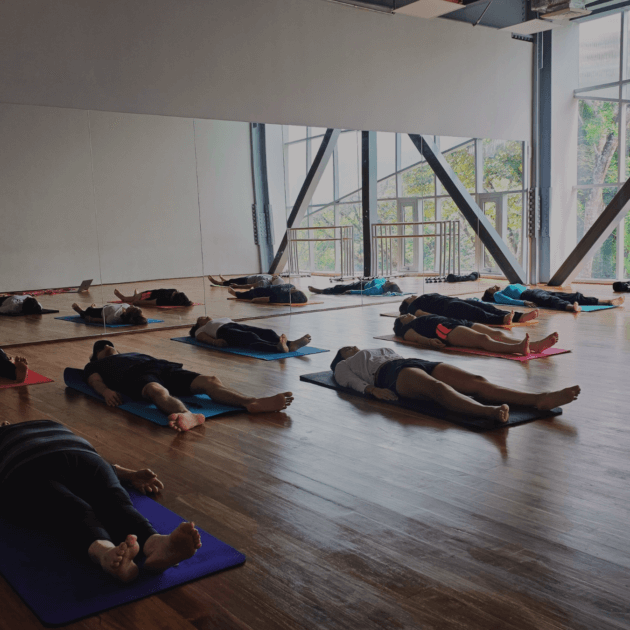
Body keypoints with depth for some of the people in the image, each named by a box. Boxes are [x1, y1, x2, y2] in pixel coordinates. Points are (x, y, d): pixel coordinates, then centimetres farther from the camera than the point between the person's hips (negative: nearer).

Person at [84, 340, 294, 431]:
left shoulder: (133, 354, 45)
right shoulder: (94, 366, 32)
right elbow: (95, 381, 10)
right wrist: (106, 390, -14)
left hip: (162, 366, 5)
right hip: (136, 376, -5)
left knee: (209, 381, -23)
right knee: (158, 391, -43)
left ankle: (253, 402, -47)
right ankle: (188, 416, -76)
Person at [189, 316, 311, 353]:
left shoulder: (224, 319, 44)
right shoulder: (201, 330, 30)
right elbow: (204, 338, 7)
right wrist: (215, 341, -17)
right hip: (224, 331, -5)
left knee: (268, 332, -26)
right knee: (251, 337, -37)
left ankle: (291, 345, -56)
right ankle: (278, 347, -67)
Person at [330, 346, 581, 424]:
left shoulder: (384, 350, 45)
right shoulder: (343, 366, 27)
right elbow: (351, 381, 5)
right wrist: (373, 389, -16)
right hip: (391, 375, -6)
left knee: (477, 381, -22)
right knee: (438, 388, -41)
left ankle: (539, 400, -43)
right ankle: (489, 411, -70)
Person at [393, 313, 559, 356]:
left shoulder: (424, 320, 40)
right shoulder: (407, 328, 17)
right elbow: (416, 337, -3)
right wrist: (429, 341, -25)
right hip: (445, 330, -8)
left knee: (497, 334, -18)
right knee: (483, 339, -33)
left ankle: (535, 345, -38)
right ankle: (518, 348, -57)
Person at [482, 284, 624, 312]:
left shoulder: (515, 286, 41)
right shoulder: (497, 295, 15)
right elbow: (509, 301, -5)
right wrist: (524, 302, -22)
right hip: (527, 296, -8)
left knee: (573, 296, -13)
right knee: (551, 300, -42)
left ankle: (608, 302, -27)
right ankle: (571, 307, -76)